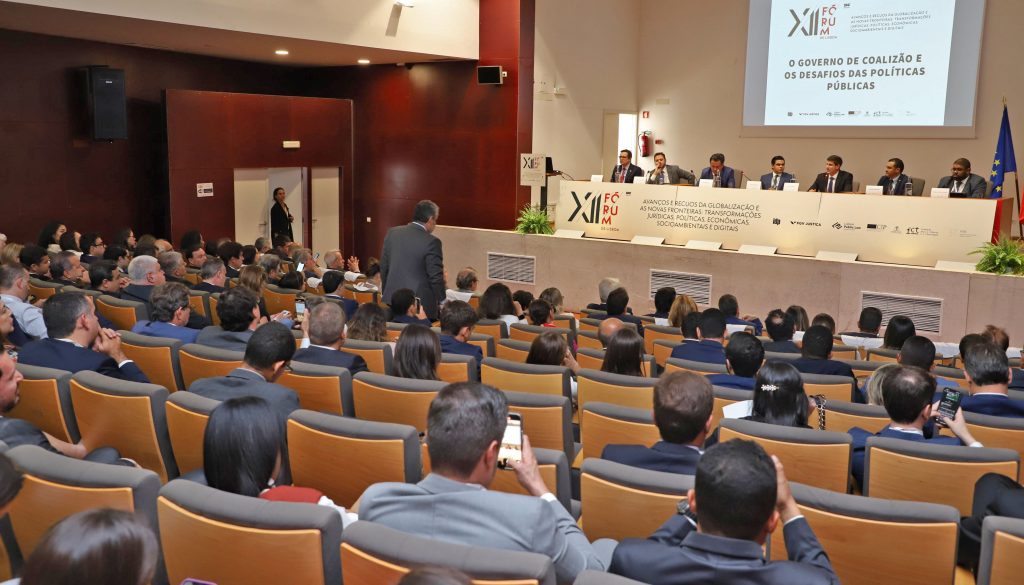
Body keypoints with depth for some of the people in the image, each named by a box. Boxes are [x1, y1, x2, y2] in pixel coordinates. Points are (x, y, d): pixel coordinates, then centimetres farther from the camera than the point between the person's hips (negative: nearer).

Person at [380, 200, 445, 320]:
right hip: (421, 306, -5)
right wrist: (441, 302, 2)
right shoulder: (431, 242, -14)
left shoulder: (392, 233, 4)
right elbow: (436, 277, -11)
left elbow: (383, 268, 11)